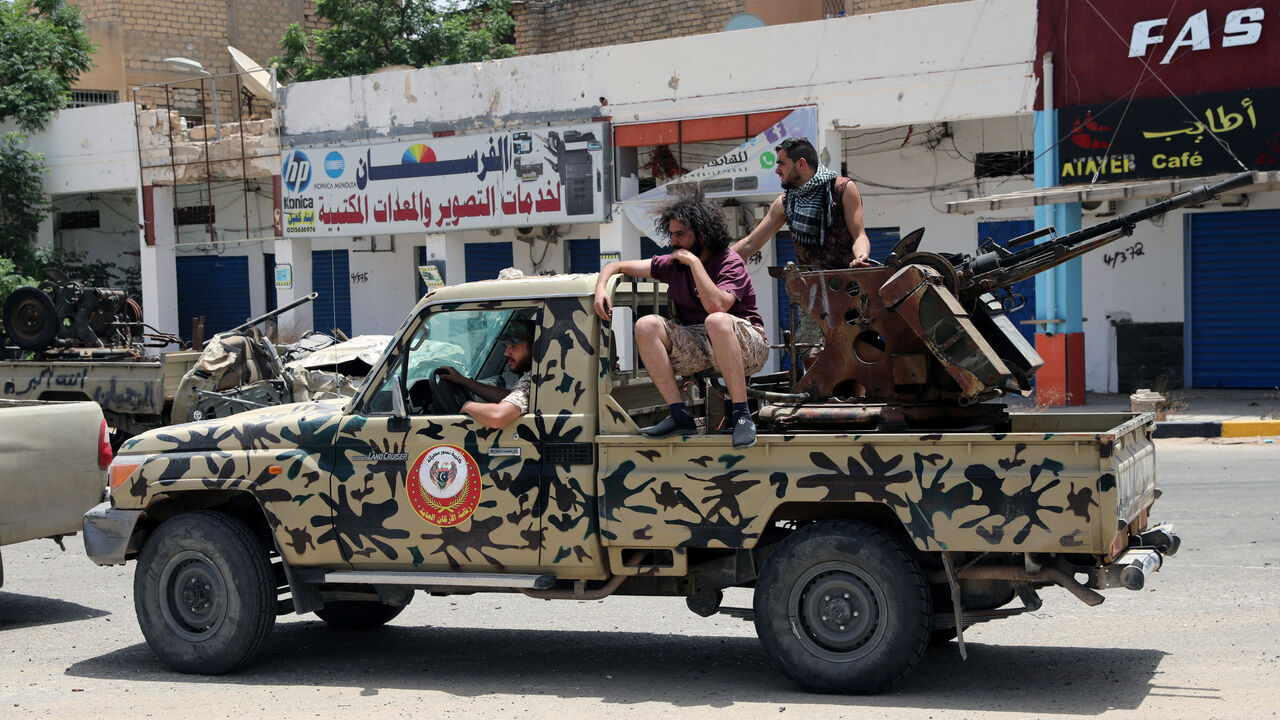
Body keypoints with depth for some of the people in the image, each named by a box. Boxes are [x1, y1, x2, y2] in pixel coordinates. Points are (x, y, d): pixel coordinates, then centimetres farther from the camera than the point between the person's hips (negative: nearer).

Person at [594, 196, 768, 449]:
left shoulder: (730, 263, -8)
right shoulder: (673, 265, 9)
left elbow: (716, 306, -28)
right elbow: (618, 266, 15)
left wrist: (694, 262, -20)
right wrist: (601, 287, -7)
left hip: (745, 346, -5)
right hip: (696, 345, 6)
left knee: (717, 321, -39)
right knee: (646, 325, -16)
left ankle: (742, 416, -32)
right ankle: (680, 416, -18)